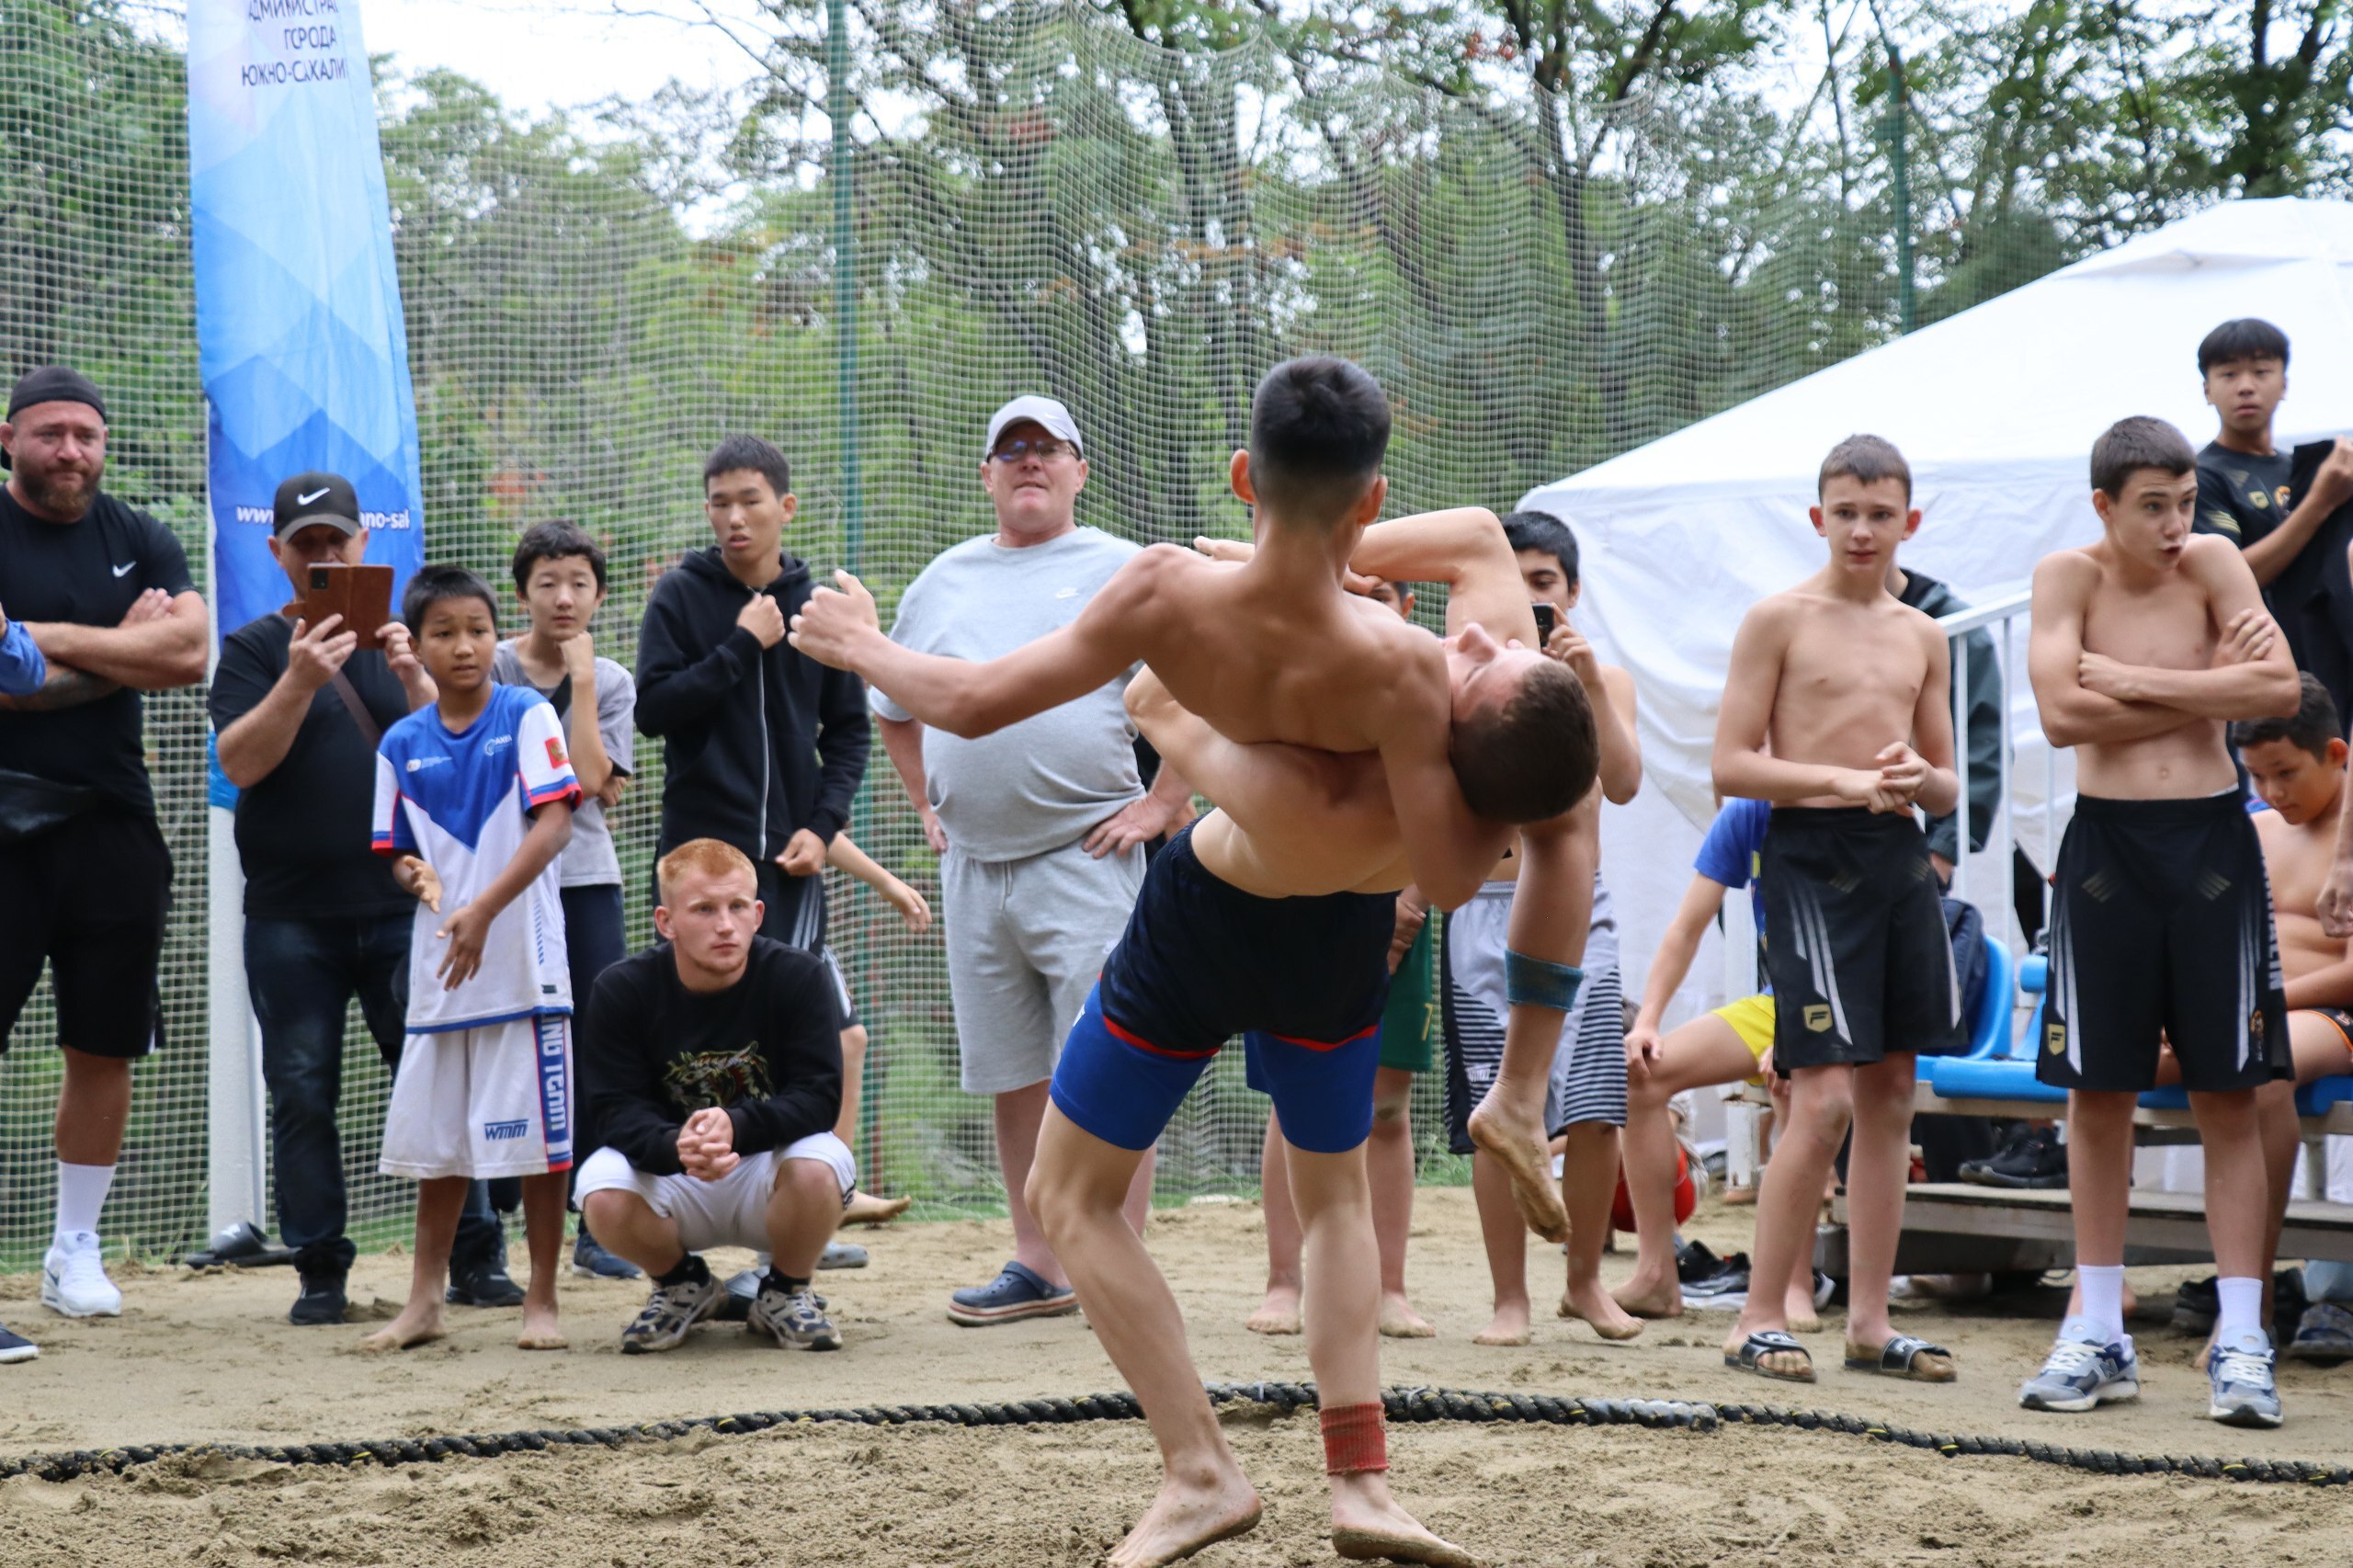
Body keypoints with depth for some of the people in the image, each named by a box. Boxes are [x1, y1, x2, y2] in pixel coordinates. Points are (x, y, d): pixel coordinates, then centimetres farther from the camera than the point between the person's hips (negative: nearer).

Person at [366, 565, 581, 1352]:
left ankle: (541, 1301, 9)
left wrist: (484, 910, -22)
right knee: (435, 1137, 9)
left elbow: (554, 824, -13)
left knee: (538, 1136, 0)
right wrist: (419, 878, -11)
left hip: (523, 959, -4)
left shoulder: (528, 717, -4)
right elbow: (398, 852, 14)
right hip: (438, 967, 4)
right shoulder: (402, 744, 7)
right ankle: (424, 1302, 18)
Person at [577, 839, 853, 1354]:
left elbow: (818, 1098, -19)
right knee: (602, 1192, -30)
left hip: (768, 1178, -1)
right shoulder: (622, 990, -11)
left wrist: (735, 1127, -39)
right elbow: (616, 1108, -17)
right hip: (671, 1182, 1)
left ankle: (786, 1293, 0)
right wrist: (676, 1148, -40)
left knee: (818, 1166, -35)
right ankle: (682, 1285, 6)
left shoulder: (799, 976, -13)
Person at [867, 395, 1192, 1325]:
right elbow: (893, 707, 29)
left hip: (1087, 859, -5)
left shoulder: (1123, 571, 1)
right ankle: (1038, 1268, 16)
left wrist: (1161, 803, -8)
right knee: (1011, 1077, 9)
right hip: (973, 866, 5)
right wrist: (927, 806, 17)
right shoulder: (944, 581, 16)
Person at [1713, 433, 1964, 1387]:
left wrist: (1919, 779, -5)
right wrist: (1843, 780, -17)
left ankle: (1870, 1323, 13)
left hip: (1900, 860, 6)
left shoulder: (1922, 638, 15)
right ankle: (1760, 1319, -4)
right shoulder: (1779, 619, -1)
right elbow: (1732, 768, -6)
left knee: (1890, 1092, 7)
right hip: (1811, 854, -6)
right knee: (1823, 1098, -12)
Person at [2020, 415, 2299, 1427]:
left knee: (2228, 1097, 0)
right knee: (2096, 1096, 5)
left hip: (2212, 846, 0)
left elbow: (2280, 690, -14)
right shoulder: (2068, 576, -3)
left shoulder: (2212, 564, -1)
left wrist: (2138, 681, -14)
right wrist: (2210, 687, -12)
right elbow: (2061, 714, -17)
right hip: (2106, 846, 0)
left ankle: (2240, 1341, 3)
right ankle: (2098, 1336, 15)